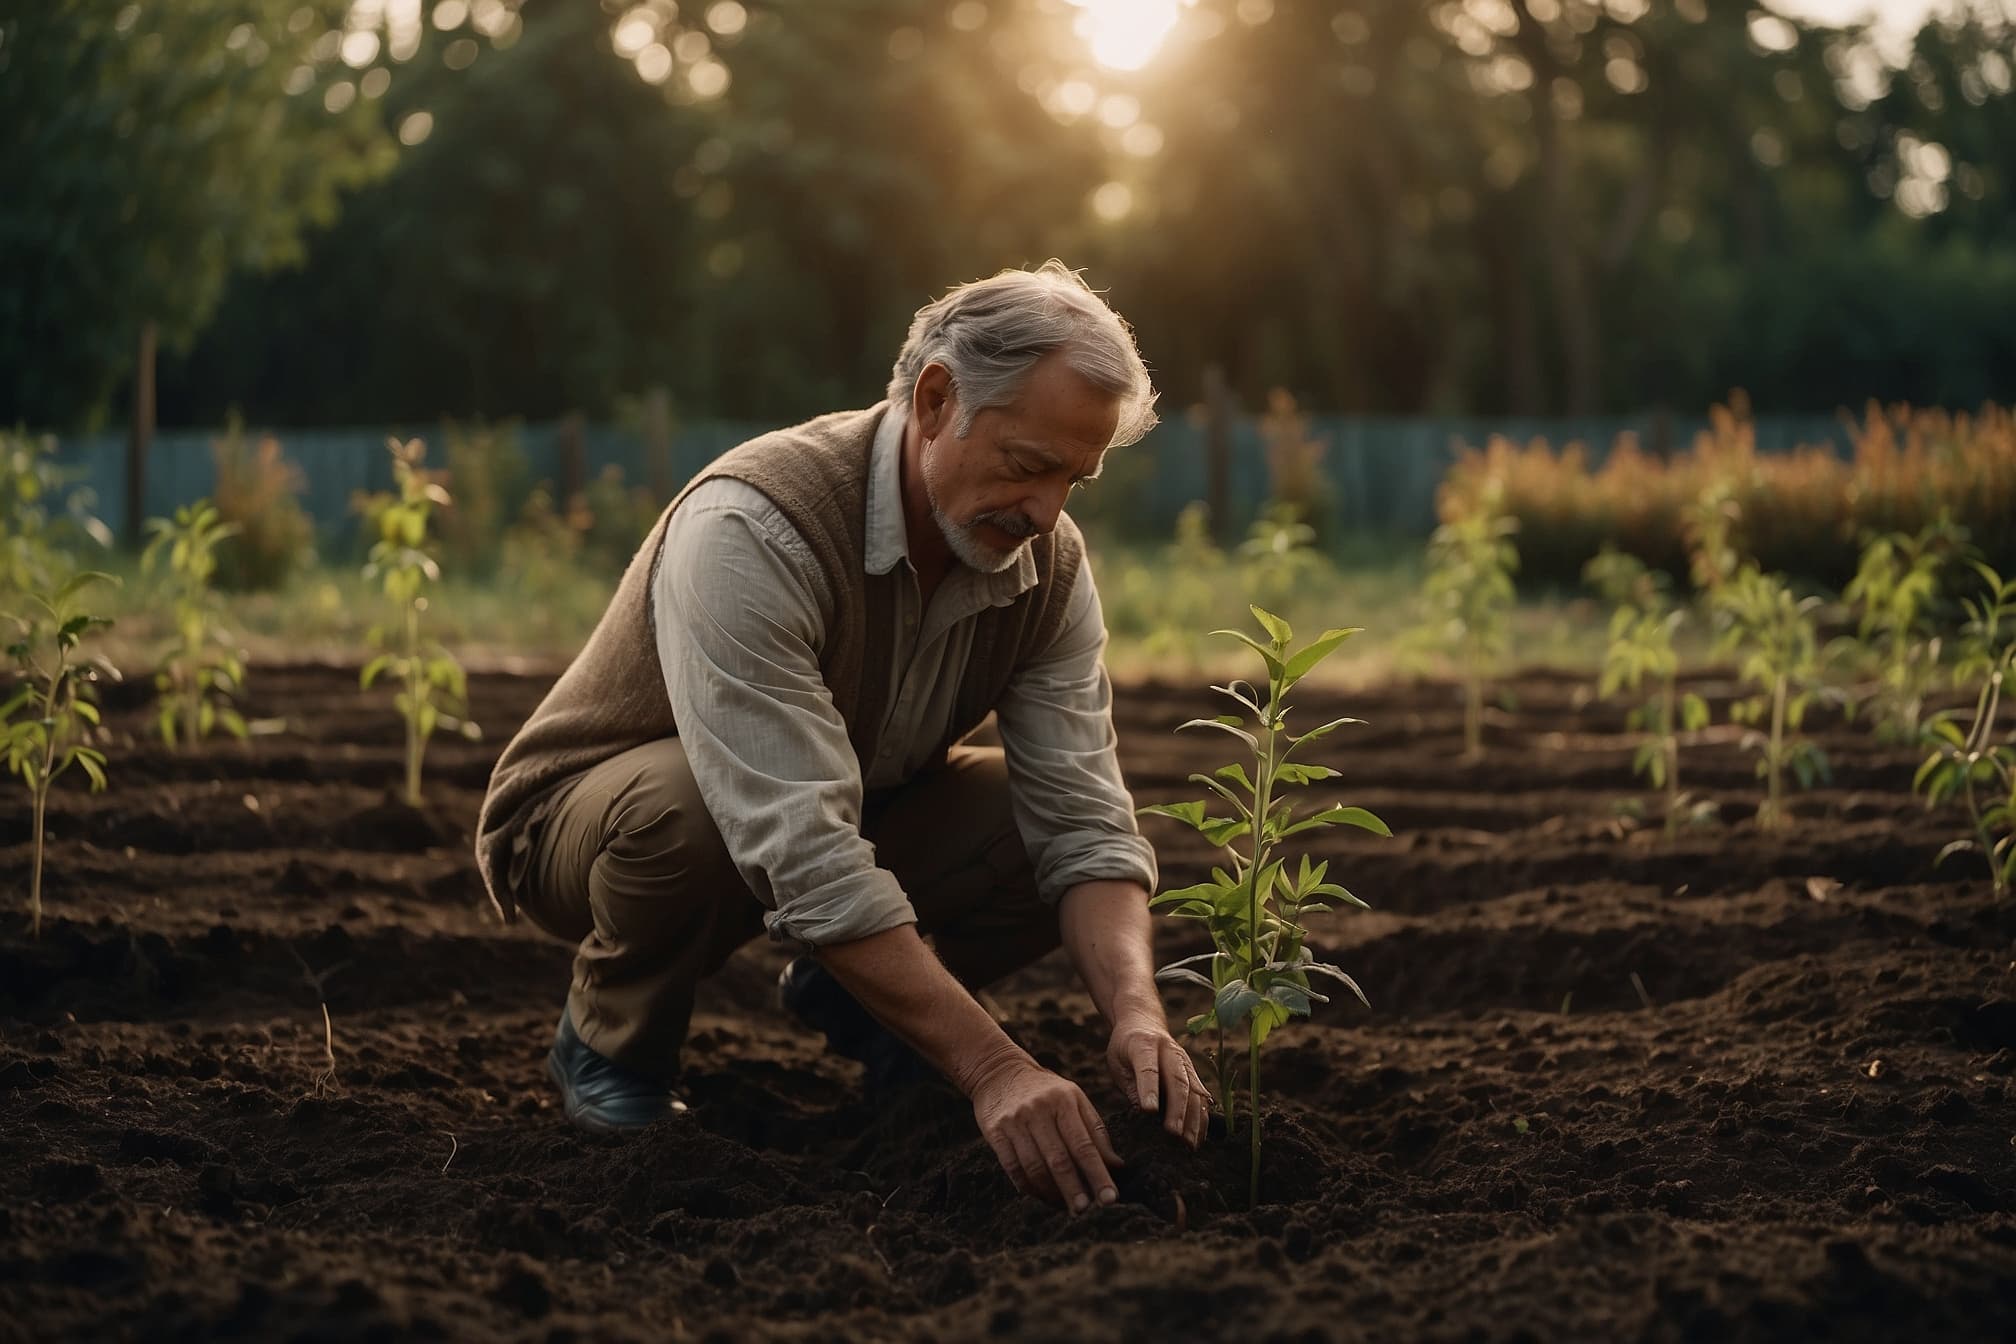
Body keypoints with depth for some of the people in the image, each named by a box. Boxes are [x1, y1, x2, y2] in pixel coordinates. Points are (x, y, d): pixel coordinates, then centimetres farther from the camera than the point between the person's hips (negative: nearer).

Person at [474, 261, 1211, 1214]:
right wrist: (990, 1069, -46)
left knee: (1035, 819, -19)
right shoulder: (751, 531, -36)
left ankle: (850, 997, 10)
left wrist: (1136, 1016, -36)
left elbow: (1082, 819, -17)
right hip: (587, 816, -5)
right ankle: (612, 1045, -7)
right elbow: (805, 860, -42)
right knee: (685, 803, -40)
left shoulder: (1048, 562, -14)